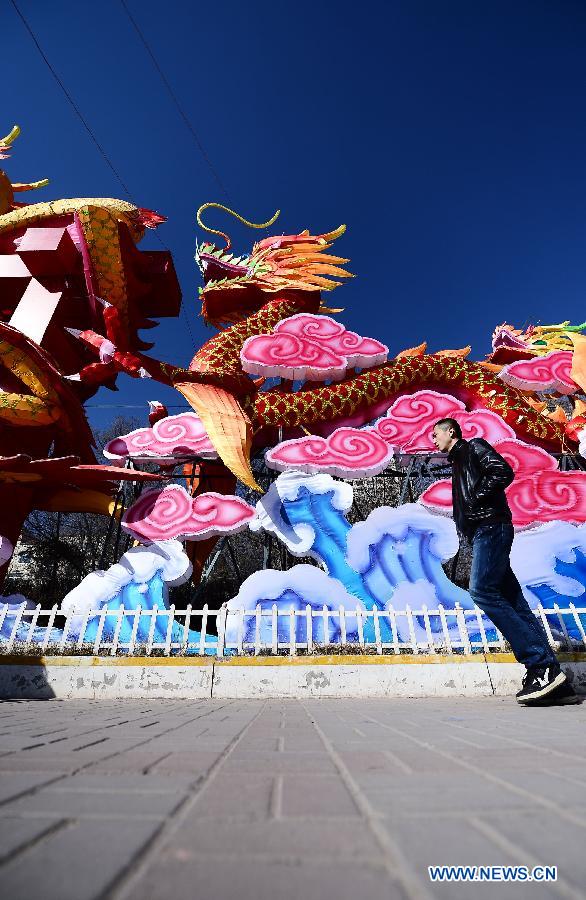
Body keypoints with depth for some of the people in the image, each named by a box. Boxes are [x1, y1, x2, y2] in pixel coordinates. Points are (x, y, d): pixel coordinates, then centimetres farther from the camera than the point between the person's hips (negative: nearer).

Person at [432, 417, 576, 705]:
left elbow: (504, 472, -13)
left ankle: (541, 666, -16)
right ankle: (551, 675, 3)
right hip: (483, 531, 9)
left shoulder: (474, 446, 3)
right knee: (512, 600, 2)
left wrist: (476, 499, -12)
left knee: (482, 590, -19)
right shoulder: (458, 462, 28)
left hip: (491, 526, -9)